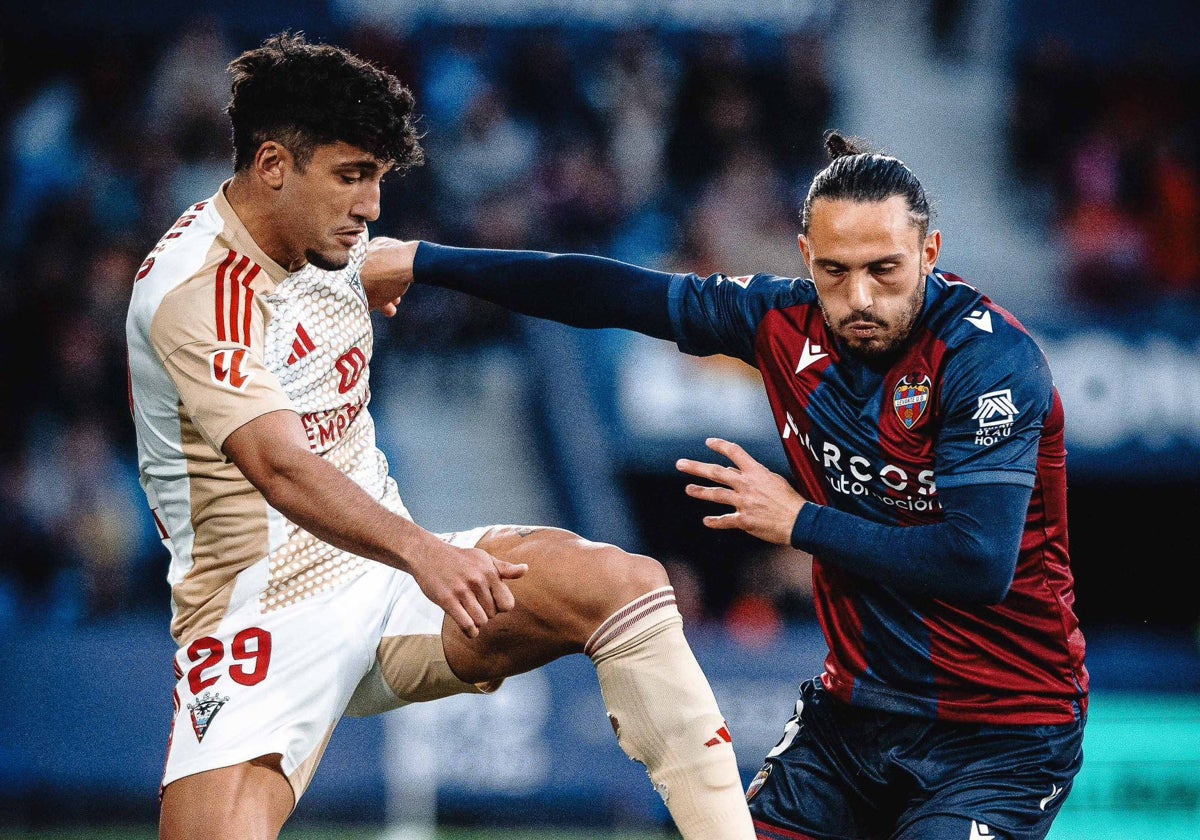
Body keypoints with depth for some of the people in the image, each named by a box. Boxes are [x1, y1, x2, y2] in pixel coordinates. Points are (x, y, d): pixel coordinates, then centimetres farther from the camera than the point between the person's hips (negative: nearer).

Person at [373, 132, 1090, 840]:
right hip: (856, 704, 6)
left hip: (999, 727, -6)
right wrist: (425, 262, 14)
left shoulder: (991, 360, -21)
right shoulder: (788, 320, -3)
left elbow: (979, 564, -29)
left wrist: (800, 522, -16)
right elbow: (615, 294, 9)